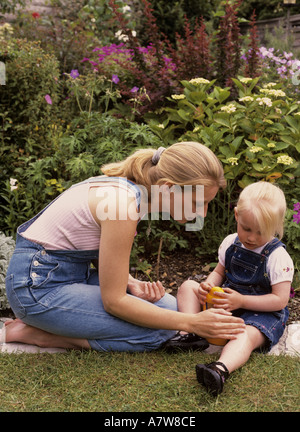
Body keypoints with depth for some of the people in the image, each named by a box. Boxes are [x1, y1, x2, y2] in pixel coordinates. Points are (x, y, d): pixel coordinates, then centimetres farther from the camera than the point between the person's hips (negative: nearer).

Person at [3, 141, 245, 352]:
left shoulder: (132, 187, 0)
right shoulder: (122, 202, -28)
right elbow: (113, 301, -23)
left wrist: (132, 285, -8)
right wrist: (191, 323, -21)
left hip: (74, 272, 9)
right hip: (38, 284, -9)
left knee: (167, 305, 4)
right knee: (158, 332, -16)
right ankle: (37, 333, -6)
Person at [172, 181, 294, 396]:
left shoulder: (278, 257, -16)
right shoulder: (230, 243, 1)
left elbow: (280, 300, -18)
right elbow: (219, 272, 13)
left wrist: (241, 301, -25)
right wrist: (208, 286, -11)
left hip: (263, 312, -7)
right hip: (227, 305, 7)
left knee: (247, 335, -39)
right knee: (188, 286, -2)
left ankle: (221, 369, -67)